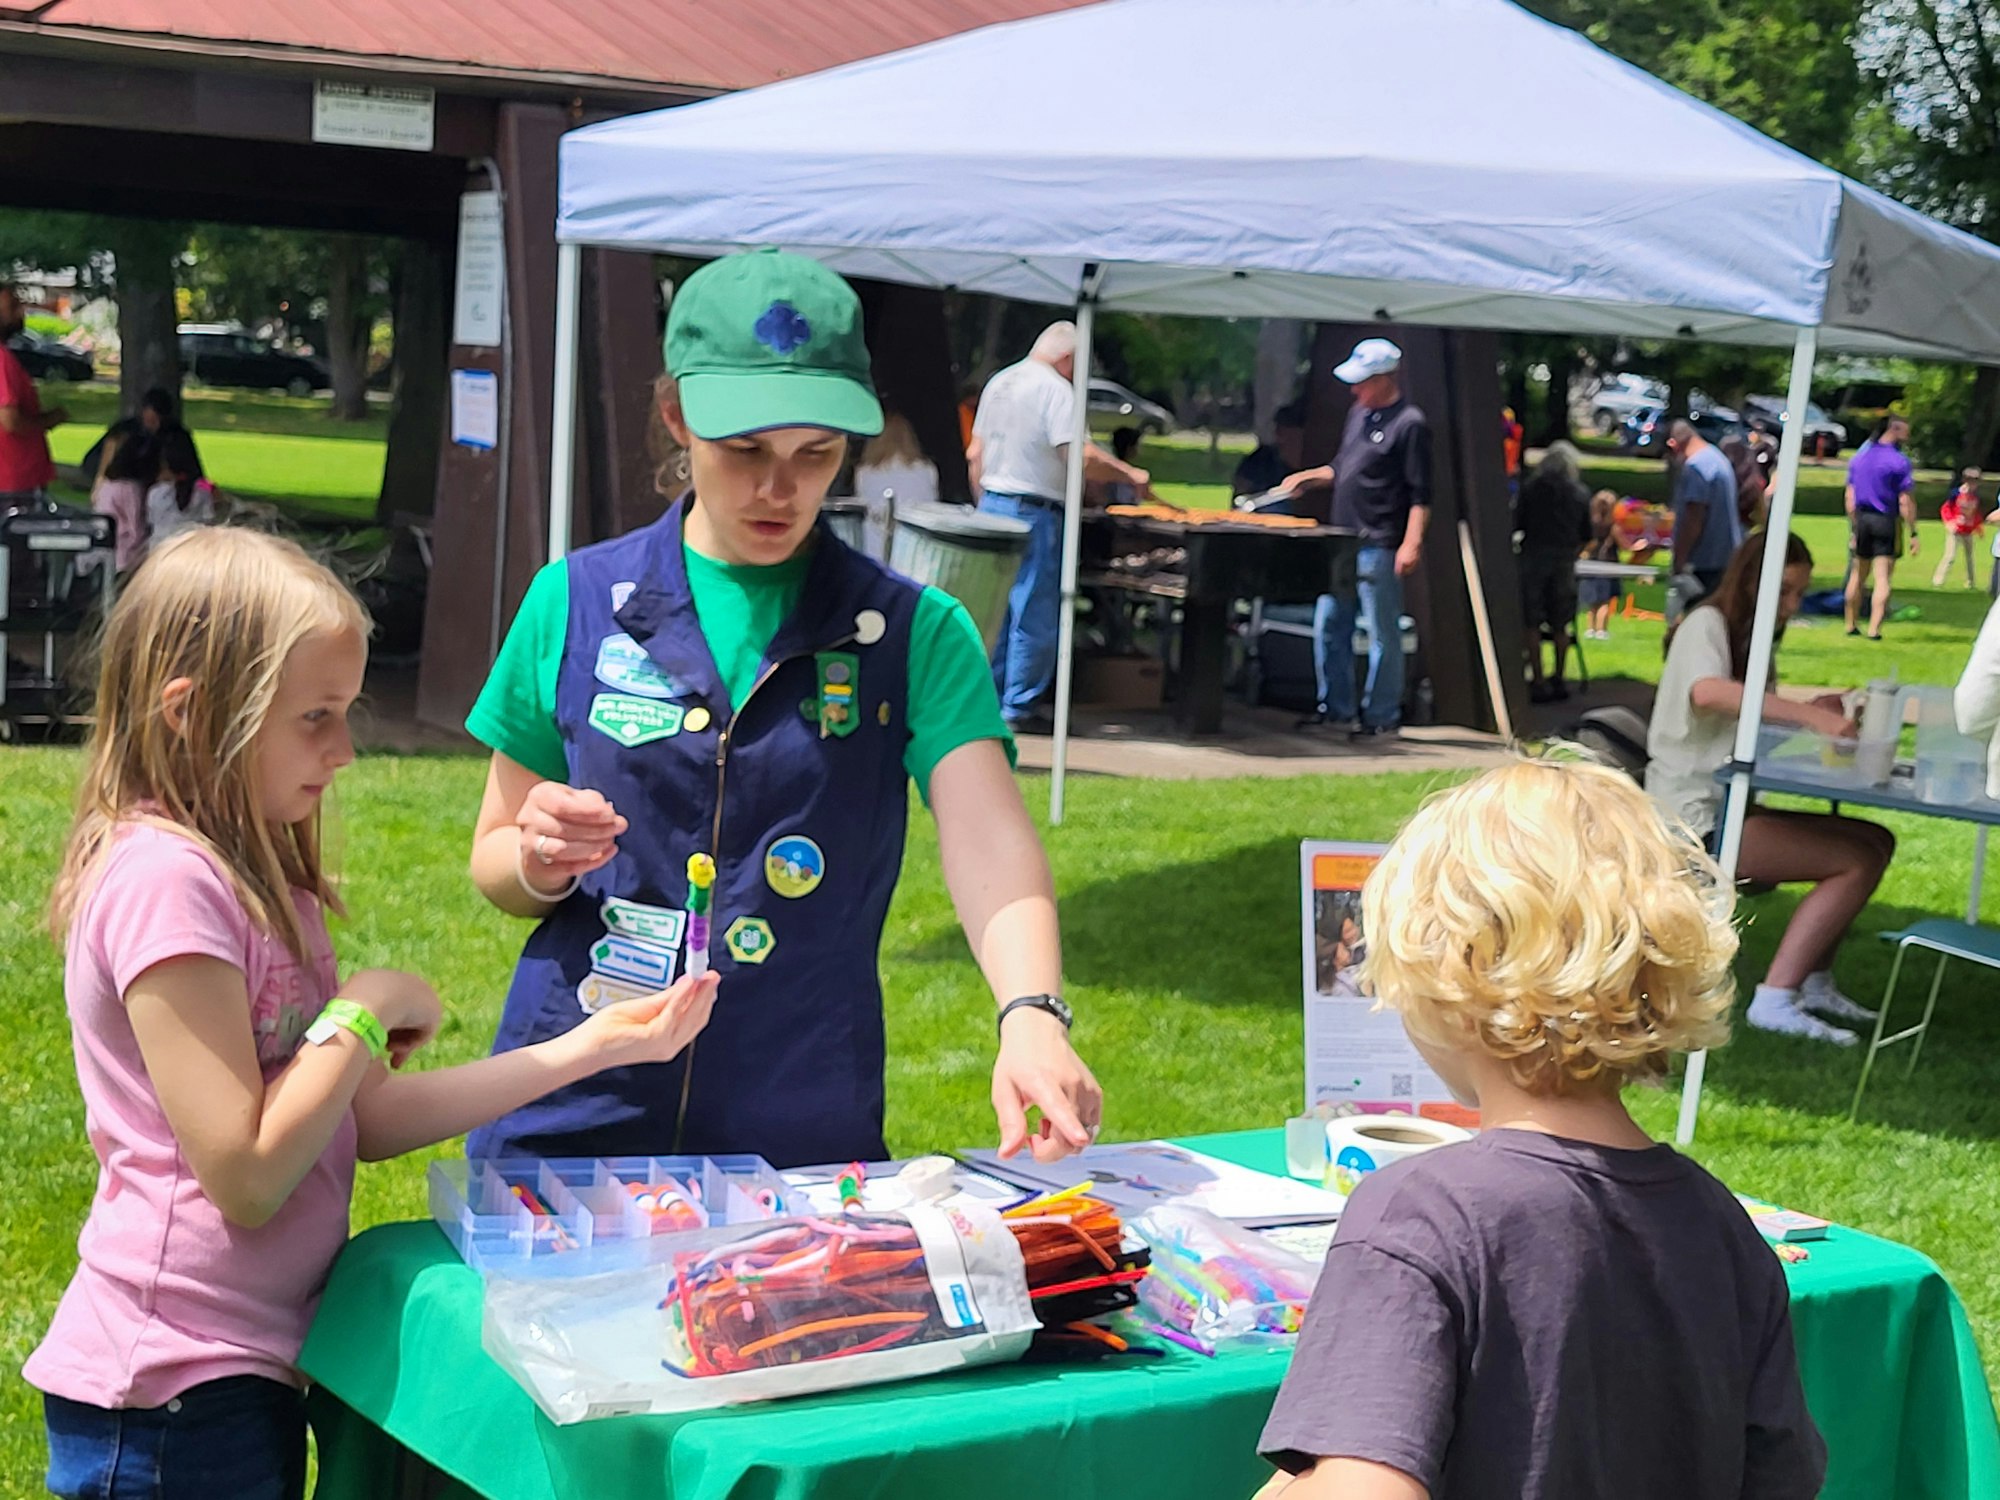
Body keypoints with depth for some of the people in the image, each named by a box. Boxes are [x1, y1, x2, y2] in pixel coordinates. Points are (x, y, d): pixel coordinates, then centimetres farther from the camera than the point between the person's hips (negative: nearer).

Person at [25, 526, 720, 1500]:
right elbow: (245, 1177, -22)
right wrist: (367, 1010, -13)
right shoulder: (165, 881, -20)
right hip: (170, 1399, -9)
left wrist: (590, 1047, 4)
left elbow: (365, 1118, 7)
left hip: (257, 1365, 9)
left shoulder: (261, 883, 10)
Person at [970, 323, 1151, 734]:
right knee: (1034, 615, -1)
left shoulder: (999, 382, 14)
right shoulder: (1056, 390, -12)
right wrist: (1130, 475, -9)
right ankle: (1019, 708, 0)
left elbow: (974, 455, 17)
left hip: (992, 505, 8)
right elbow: (1082, 458, -21)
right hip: (1034, 513, -8)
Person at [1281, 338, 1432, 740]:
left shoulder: (1410, 424, -10)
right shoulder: (1358, 413, 14)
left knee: (1383, 635, -1)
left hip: (1379, 548, -8)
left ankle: (1381, 717, 7)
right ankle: (1335, 707, 22)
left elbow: (1420, 493, -14)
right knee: (1328, 625, 11)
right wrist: (1308, 478, 11)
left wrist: (1412, 544, -21)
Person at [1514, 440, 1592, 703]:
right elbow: (1586, 537, 10)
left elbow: (1516, 524, 0)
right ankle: (1559, 680, 12)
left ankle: (1539, 682, -5)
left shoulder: (1531, 488, -2)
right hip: (1564, 563, 3)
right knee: (1560, 626, 10)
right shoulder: (1581, 494, 5)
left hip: (1534, 558, -2)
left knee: (1532, 624, 0)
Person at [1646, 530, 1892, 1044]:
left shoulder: (1750, 639, 20)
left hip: (1731, 808, 9)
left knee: (1877, 841, -3)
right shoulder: (1706, 624, -8)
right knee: (1858, 862, -18)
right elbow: (1706, 692, -30)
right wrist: (1809, 714, -36)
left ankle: (1812, 982, -2)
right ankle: (1776, 999, -19)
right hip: (1697, 819, -9)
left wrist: (1814, 713, -1)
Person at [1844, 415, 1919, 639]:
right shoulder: (1899, 461, -10)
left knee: (1857, 576, 17)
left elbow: (1850, 497, 10)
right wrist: (1913, 533, -8)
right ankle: (1874, 628, -11)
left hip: (1861, 519, 5)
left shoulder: (1858, 457, 9)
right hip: (1886, 520, -5)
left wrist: (1853, 528, 15)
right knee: (1882, 579, -4)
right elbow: (1905, 501, -12)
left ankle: (1851, 624, 25)